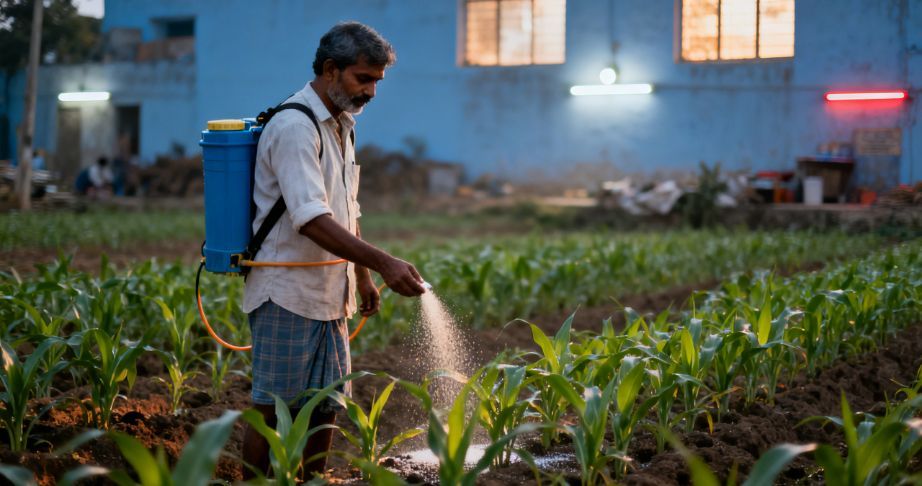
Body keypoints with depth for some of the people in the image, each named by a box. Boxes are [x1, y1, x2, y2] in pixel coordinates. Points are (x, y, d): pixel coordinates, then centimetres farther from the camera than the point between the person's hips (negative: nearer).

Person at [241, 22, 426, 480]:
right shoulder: (294, 126, -17)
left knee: (325, 406, 12)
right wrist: (383, 262, -32)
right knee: (272, 409, -3)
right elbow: (312, 220, -27)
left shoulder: (340, 126, 14)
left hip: (328, 296, 9)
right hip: (288, 295, -9)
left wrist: (363, 277, 22)